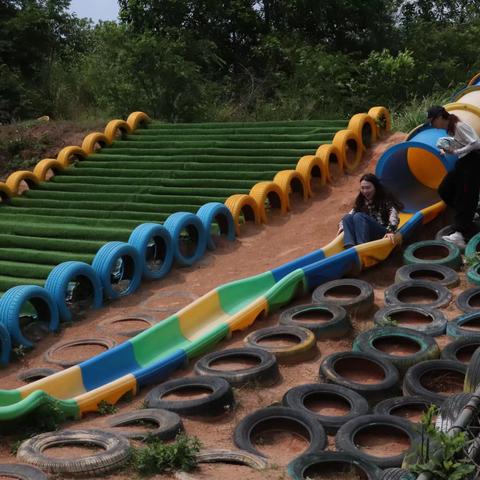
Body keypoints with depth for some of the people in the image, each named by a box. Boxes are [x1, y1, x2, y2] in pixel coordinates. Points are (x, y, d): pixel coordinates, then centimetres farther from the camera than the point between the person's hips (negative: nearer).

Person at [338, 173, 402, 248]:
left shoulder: (386, 199, -1)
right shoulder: (361, 201, 17)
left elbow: (394, 216, -17)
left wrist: (390, 231, -34)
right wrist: (342, 225, -1)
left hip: (382, 234, -5)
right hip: (366, 233, 5)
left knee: (358, 217, -27)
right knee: (347, 217, -19)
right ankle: (349, 248, -40)